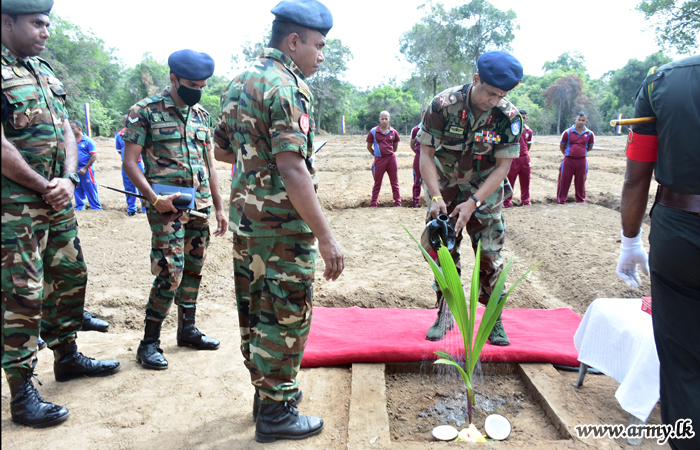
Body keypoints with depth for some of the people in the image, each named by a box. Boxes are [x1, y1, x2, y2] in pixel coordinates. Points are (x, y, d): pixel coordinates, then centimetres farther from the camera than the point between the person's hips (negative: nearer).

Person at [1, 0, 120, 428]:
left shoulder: (45, 70, 13)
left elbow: (66, 130, 10)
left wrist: (68, 179, -5)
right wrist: (44, 187, -11)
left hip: (58, 200, 8)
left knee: (71, 276, 15)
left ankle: (67, 356, 34)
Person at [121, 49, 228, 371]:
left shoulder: (202, 115, 14)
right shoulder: (145, 111, -4)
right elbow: (130, 162, -7)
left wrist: (219, 208, 13)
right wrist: (155, 198, -19)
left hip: (200, 208, 6)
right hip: (167, 207, -6)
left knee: (194, 270, 12)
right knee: (170, 273, -10)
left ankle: (187, 329, 27)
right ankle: (149, 343, 5)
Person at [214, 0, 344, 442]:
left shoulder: (240, 81, 12)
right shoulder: (288, 88, -17)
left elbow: (222, 149, 18)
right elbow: (292, 171, -25)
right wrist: (326, 236, -24)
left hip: (244, 217, 9)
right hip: (281, 225, -9)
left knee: (255, 311, 18)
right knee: (286, 315, 3)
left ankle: (268, 389, 35)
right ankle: (276, 412, 16)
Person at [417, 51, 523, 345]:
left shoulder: (509, 116, -18)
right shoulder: (443, 105, -21)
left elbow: (503, 167, -15)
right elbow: (426, 155, -17)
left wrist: (473, 203, -25)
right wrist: (436, 197, -28)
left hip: (485, 191, 0)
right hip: (446, 189, 0)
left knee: (490, 255, -1)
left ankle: (494, 320, 15)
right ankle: (444, 315, 20)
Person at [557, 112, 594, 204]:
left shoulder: (589, 134, 2)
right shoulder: (568, 132, -3)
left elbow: (590, 147, 16)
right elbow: (561, 146, 7)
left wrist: (581, 152, 12)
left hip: (582, 161, 2)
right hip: (568, 160, -1)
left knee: (580, 182, 9)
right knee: (564, 180, 1)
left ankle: (581, 200, 22)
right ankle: (561, 200, 11)